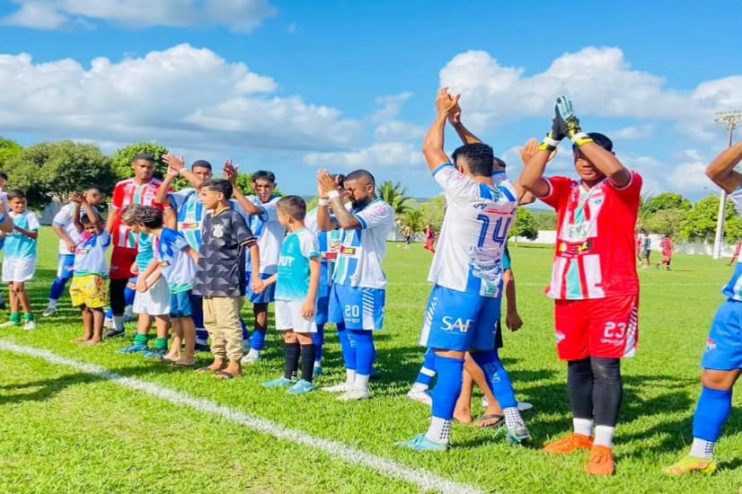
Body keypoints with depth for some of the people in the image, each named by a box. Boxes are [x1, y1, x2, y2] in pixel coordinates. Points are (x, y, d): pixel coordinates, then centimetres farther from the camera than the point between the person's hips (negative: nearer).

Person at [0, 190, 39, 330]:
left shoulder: (30, 215, -6)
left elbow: (35, 235, -13)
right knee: (11, 287, 9)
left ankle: (29, 317, -2)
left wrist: (18, 229, -23)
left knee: (18, 286, -12)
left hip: (25, 255, -6)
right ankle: (14, 318, 17)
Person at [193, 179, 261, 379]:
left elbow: (252, 245, -12)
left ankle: (235, 364, 2)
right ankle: (219, 360, 26)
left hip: (227, 282, -9)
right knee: (211, 322, 15)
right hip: (208, 281, 9)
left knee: (229, 322, -5)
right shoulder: (208, 218, 12)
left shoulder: (234, 217, -11)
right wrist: (200, 273, 19)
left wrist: (256, 276, -15)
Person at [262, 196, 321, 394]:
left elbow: (315, 269, -14)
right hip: (284, 295, 8)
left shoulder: (307, 237, -12)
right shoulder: (287, 238, 13)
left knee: (304, 335, -2)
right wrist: (267, 282, 30)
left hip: (301, 297, -8)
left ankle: (307, 380, 5)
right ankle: (288, 377, 22)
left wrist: (311, 299, -18)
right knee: (289, 335, 13)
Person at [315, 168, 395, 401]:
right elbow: (324, 226, 9)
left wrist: (334, 193, -21)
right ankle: (351, 381, 26)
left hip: (363, 284, -8)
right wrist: (324, 197, -3)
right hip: (342, 280, 9)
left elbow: (348, 223, -27)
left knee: (360, 333, -2)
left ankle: (362, 386, 7)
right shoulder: (351, 207, 11)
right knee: (345, 331, 14)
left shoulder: (381, 209, -14)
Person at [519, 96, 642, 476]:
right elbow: (529, 181, -4)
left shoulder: (624, 188, 1)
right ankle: (582, 435, 27)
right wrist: (553, 137, -10)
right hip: (570, 293, 5)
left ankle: (603, 447, -2)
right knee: (577, 365, 13)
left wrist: (576, 132, -19)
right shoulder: (566, 190, 11)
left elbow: (613, 168, -22)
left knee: (605, 367, -7)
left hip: (611, 293, -5)